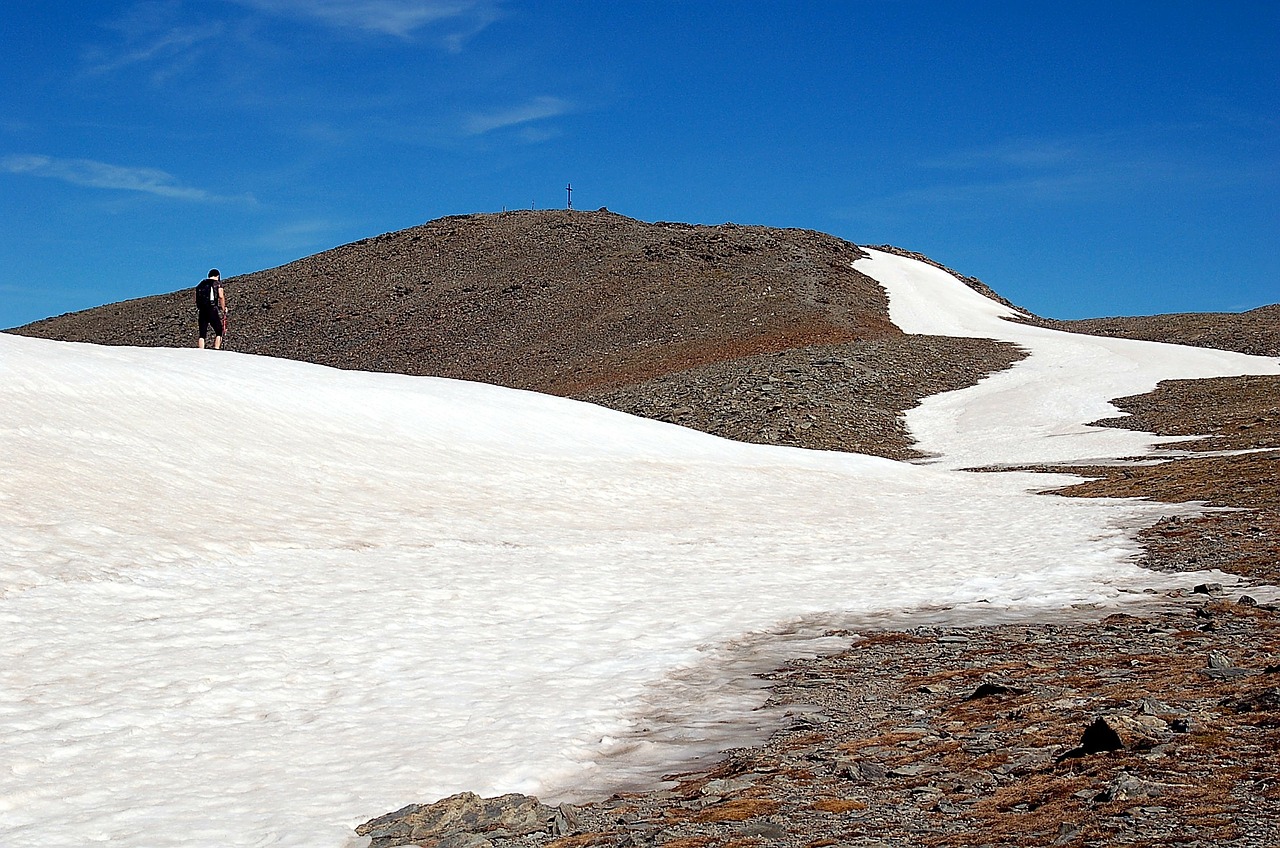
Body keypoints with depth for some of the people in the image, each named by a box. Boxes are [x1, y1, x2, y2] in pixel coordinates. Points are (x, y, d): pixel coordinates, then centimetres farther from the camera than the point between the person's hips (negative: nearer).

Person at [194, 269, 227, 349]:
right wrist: (223, 309, 0)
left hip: (201, 311, 4)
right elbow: (221, 297, -8)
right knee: (219, 331, 4)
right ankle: (216, 349, -10)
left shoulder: (201, 284, 18)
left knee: (202, 333, 5)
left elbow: (196, 299, 15)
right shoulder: (217, 283, 3)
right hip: (213, 310, -4)